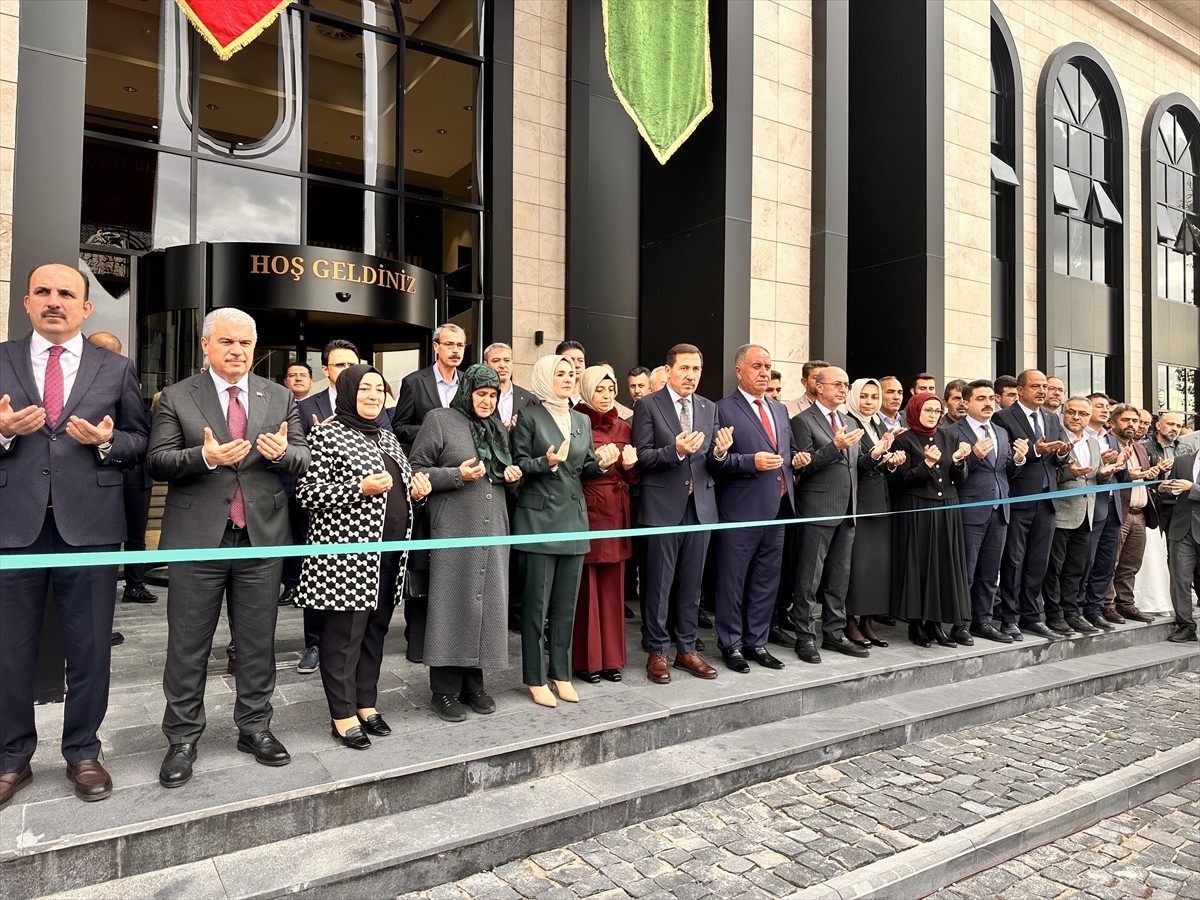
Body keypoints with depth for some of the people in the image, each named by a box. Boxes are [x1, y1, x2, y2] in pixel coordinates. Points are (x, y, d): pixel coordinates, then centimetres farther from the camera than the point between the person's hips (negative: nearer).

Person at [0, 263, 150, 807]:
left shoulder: (115, 370, 7)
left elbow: (141, 442, 7)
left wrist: (108, 441, -12)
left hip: (89, 527, 0)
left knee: (90, 650, 8)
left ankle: (83, 754, 25)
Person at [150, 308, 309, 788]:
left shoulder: (280, 398, 9)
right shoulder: (177, 397, 3)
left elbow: (304, 458, 6)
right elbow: (157, 460, -3)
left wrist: (282, 452, -17)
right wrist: (205, 457, -21)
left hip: (263, 536, 2)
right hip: (197, 538, -1)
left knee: (258, 641, 11)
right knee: (188, 645, 8)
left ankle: (255, 727, 26)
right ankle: (182, 739, 23)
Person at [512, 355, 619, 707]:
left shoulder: (582, 420, 14)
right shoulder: (530, 418, -2)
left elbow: (586, 469, 16)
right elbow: (518, 464, -6)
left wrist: (602, 464, -4)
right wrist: (546, 463, -22)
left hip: (573, 518, 5)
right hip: (539, 518, -5)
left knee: (567, 602, 10)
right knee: (537, 603, 0)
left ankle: (562, 673, 22)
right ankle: (536, 679, 12)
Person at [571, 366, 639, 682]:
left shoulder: (624, 427, 13)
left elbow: (634, 477, 16)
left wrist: (629, 465, -5)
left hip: (617, 511, 5)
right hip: (586, 509, -5)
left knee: (612, 585, 9)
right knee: (586, 585, -1)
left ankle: (611, 657, 19)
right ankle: (586, 659, 11)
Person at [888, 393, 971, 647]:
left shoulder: (950, 439, 12)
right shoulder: (905, 440, -2)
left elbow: (960, 479, 9)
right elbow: (902, 480, -8)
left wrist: (958, 461, -10)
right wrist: (927, 463, -20)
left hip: (947, 510, 5)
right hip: (916, 511, -5)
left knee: (944, 564, 4)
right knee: (918, 564, -2)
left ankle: (935, 623, 12)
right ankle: (916, 624, 7)